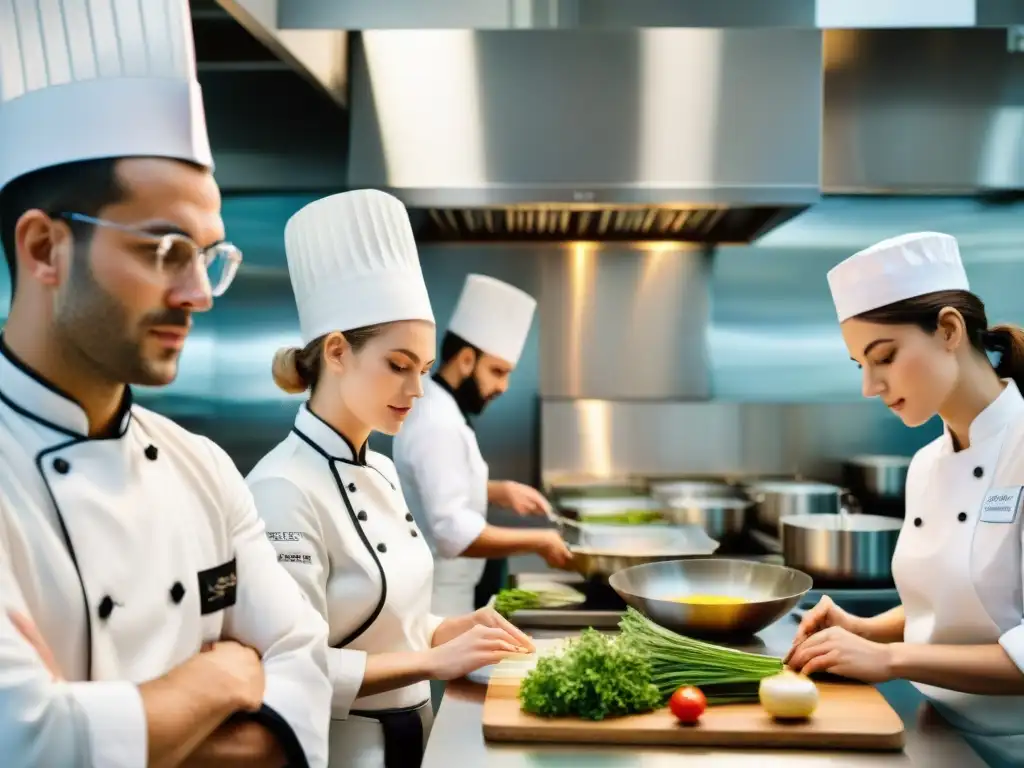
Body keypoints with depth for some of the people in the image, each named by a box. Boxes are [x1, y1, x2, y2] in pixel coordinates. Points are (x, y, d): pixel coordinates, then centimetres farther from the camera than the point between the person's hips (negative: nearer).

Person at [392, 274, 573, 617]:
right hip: (434, 605, -10)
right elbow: (455, 533, -30)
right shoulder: (437, 426, -24)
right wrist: (538, 541, -21)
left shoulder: (434, 409, 8)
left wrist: (498, 491, 8)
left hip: (440, 596, 10)